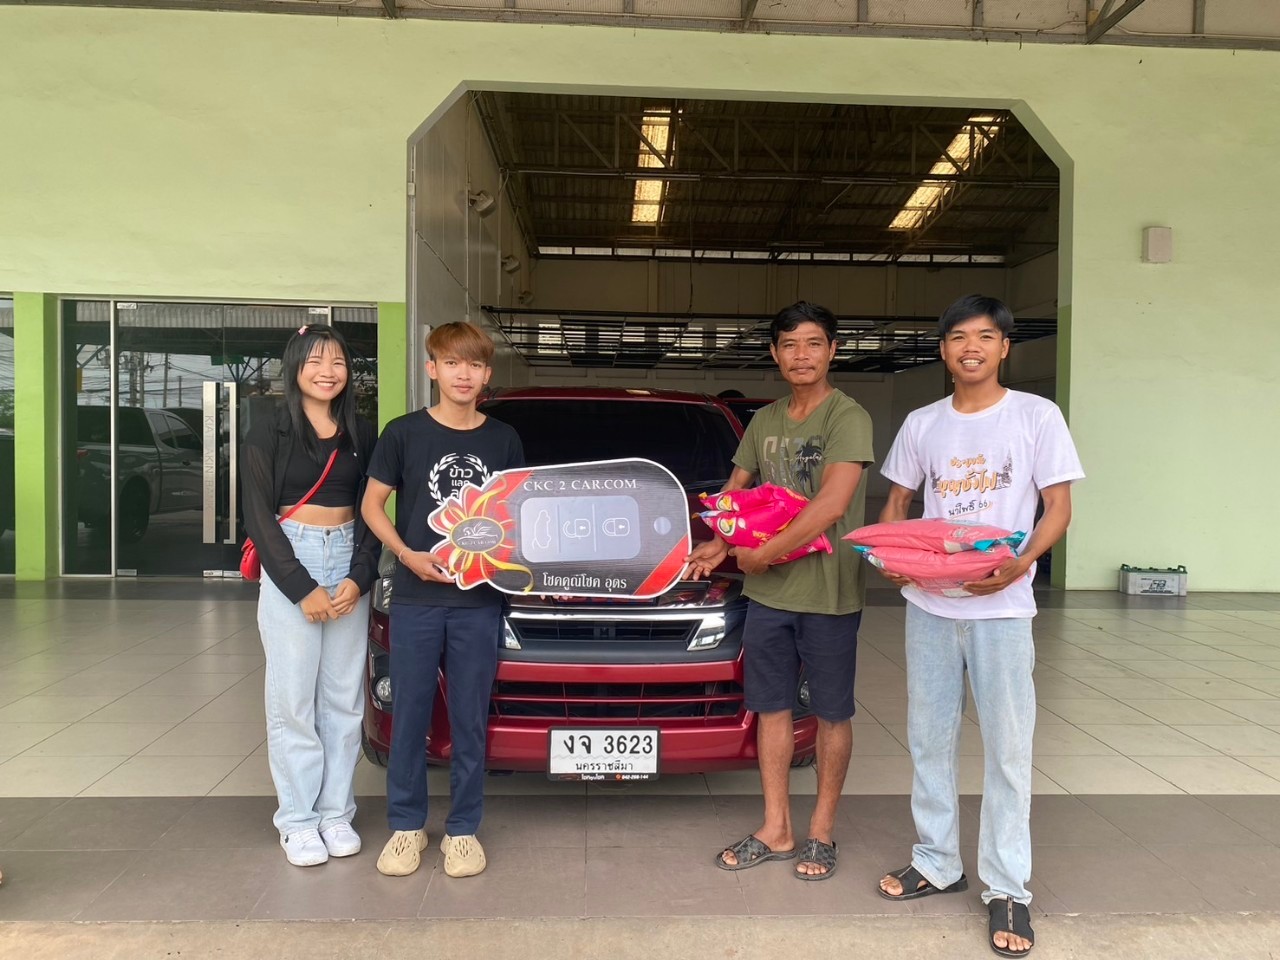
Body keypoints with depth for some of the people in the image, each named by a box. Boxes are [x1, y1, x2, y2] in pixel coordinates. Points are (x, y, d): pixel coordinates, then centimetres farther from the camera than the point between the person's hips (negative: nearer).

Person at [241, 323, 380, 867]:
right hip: (288, 567, -3)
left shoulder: (362, 435, 8)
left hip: (349, 566, 3)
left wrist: (359, 578, -7)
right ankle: (298, 820, 10)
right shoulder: (269, 433, -1)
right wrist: (303, 588, -12)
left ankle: (336, 812, 16)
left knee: (343, 698, 6)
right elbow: (259, 519, -5)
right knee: (293, 699, -1)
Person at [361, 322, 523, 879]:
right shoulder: (404, 433, -1)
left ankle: (463, 828, 23)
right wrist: (407, 555, -11)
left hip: (479, 598, 1)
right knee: (410, 714, 8)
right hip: (415, 596, -1)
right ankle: (406, 825, 24)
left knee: (470, 718, 8)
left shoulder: (503, 440, 5)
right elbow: (372, 505, 4)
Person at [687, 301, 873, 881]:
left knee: (831, 713, 9)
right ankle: (775, 830, 27)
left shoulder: (847, 418, -11)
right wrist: (719, 543, -2)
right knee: (772, 708, 13)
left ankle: (821, 831, 25)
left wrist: (763, 553, -17)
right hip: (767, 593, 6)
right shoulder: (764, 422, 10)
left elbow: (831, 505, -22)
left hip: (827, 593, -6)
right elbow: (737, 489, 17)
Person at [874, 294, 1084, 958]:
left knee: (1007, 748, 1)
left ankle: (1007, 888, 13)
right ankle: (937, 863, 27)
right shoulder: (921, 425, 8)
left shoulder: (1037, 417, -2)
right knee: (929, 739, 11)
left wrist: (1019, 564, -21)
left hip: (1001, 607, -3)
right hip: (927, 606, 4)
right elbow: (896, 504, 14)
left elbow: (1058, 509, -3)